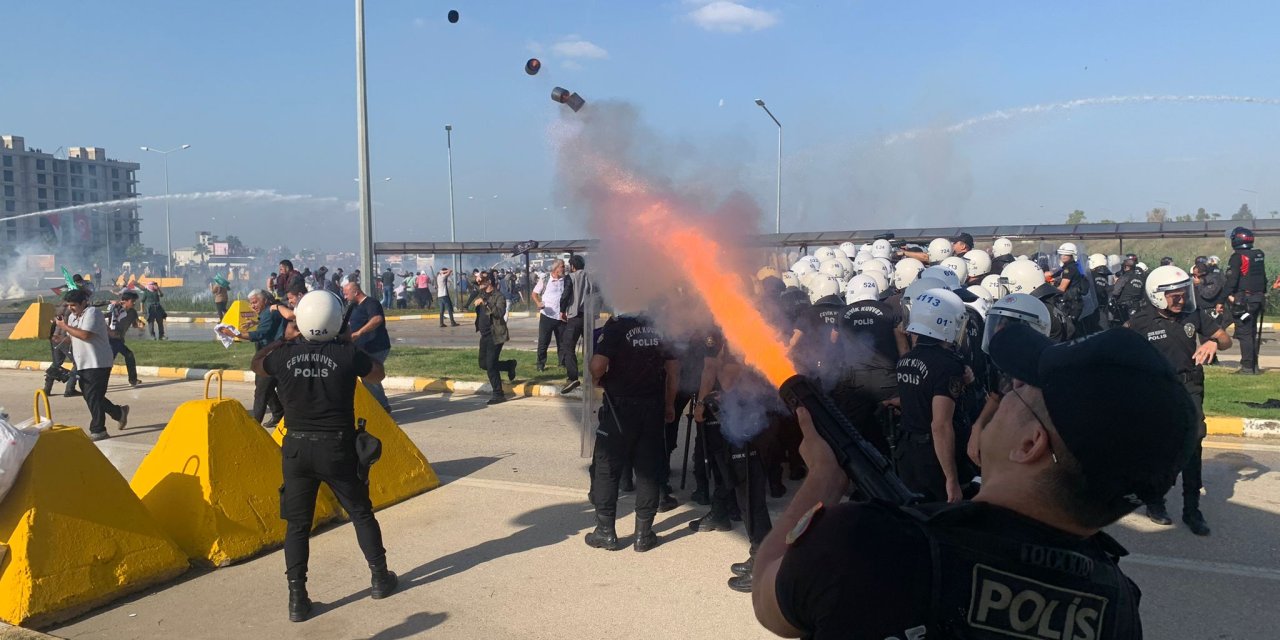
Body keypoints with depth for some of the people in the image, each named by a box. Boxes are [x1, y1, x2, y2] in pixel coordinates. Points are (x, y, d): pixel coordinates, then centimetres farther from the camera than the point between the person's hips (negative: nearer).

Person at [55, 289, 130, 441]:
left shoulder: (92, 313, -14)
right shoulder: (73, 316, 15)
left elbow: (85, 335, -25)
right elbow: (71, 337, 23)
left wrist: (65, 326, -18)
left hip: (98, 363, -10)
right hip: (84, 364, 10)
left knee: (93, 397, -8)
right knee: (90, 397, 13)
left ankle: (97, 431, -2)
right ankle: (119, 413, 28)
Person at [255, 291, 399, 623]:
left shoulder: (284, 354, -7)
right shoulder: (347, 353, -14)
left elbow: (257, 365, 17)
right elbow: (377, 374, 7)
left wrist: (282, 340, 25)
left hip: (298, 448, 2)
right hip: (337, 448, -1)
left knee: (297, 524, 11)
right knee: (361, 513, 16)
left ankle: (297, 599, 10)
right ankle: (380, 578, 26)